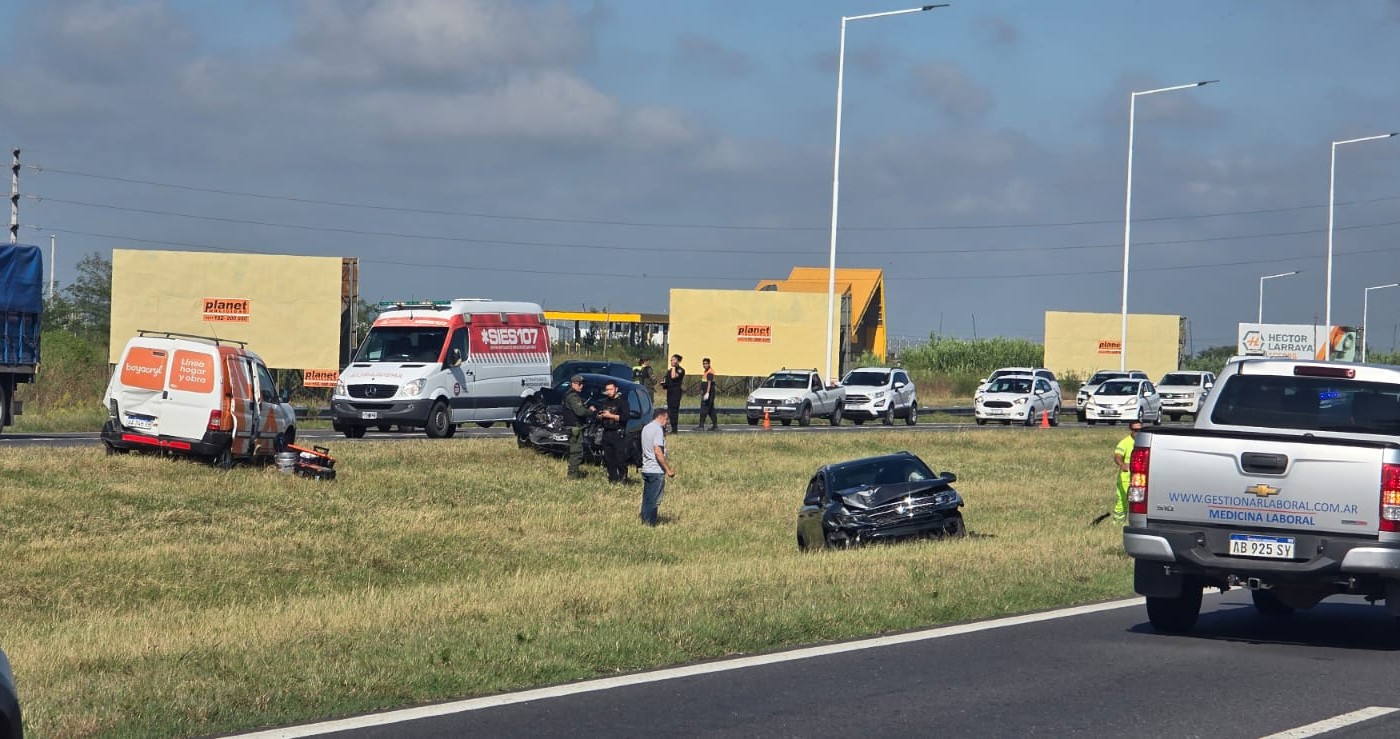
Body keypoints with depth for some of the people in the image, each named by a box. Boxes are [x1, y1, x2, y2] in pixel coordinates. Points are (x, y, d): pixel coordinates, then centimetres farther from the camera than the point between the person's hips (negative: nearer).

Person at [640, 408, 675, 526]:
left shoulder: (645, 428, 13)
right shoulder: (658, 429, -15)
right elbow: (658, 452, -21)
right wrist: (668, 469, -17)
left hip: (645, 468, 8)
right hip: (656, 470, -8)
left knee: (646, 497, 14)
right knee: (655, 498, -1)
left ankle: (645, 519, 19)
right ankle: (651, 523, 3)